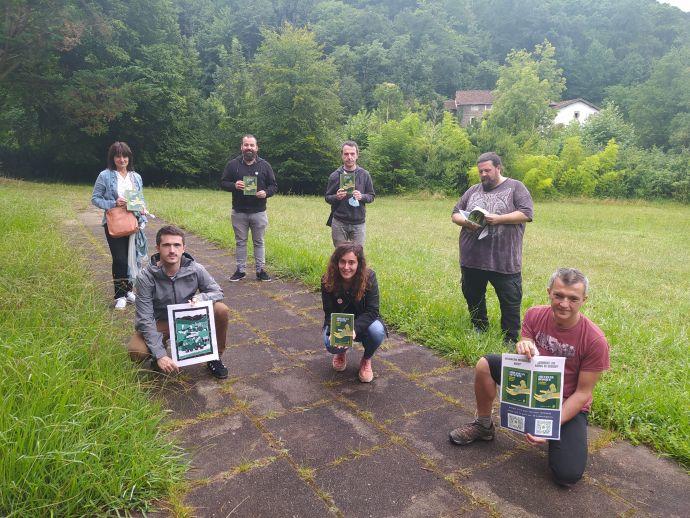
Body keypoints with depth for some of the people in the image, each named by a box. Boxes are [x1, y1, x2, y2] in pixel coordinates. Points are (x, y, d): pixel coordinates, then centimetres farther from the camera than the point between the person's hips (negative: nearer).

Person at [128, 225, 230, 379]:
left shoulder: (195, 269, -18)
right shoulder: (146, 277, -23)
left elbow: (217, 292, -5)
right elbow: (145, 320, -23)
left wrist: (201, 297, -30)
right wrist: (160, 355, -29)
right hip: (160, 323, -2)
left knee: (221, 310, -23)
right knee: (136, 352, -29)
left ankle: (215, 357, 0)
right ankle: (158, 354, 8)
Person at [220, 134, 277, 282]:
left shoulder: (264, 165, 3)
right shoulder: (233, 164, 2)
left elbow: (273, 185, 6)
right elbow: (223, 183, 6)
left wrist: (266, 192, -15)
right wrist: (234, 186, -16)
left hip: (259, 212, 0)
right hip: (239, 212, 0)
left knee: (259, 242, 8)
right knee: (240, 242, 9)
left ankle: (260, 270, 18)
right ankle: (240, 270, 20)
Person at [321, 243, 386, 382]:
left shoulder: (369, 277, -22)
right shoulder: (327, 281, -20)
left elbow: (371, 311, -24)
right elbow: (330, 313, -16)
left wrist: (354, 329, -41)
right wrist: (333, 331, -38)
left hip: (363, 322, 0)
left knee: (377, 332, -33)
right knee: (331, 344, -31)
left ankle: (366, 360, 3)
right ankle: (342, 352, 12)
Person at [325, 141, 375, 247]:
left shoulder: (364, 174, 4)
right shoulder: (335, 175, 2)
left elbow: (371, 196, 9)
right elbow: (327, 198, 7)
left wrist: (362, 197, -13)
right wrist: (336, 197, -15)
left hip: (359, 223, 1)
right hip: (339, 223, 0)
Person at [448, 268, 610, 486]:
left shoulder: (595, 341, -23)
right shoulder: (535, 315, -12)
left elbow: (583, 393, -17)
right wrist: (522, 349, -34)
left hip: (567, 405, -3)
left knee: (568, 475, -20)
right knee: (485, 364, -18)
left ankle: (555, 437, 15)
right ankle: (484, 425, 5)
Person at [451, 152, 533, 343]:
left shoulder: (515, 187, 2)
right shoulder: (473, 190, 14)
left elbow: (527, 213, -8)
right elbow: (455, 214, 14)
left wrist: (499, 219, -17)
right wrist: (466, 222, -8)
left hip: (504, 260, -4)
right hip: (472, 258, 4)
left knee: (510, 301, 3)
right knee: (473, 297, 16)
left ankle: (510, 339, 17)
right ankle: (479, 329, 36)